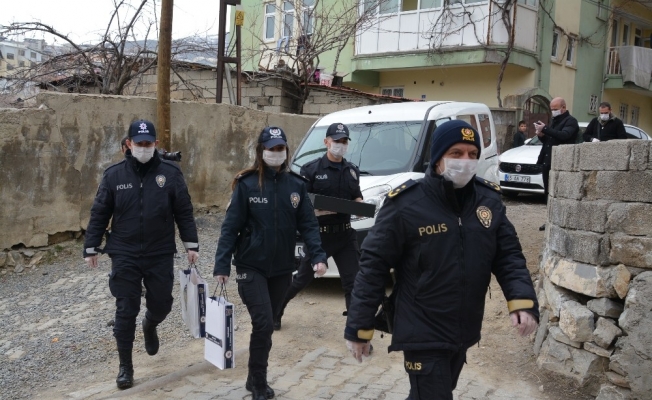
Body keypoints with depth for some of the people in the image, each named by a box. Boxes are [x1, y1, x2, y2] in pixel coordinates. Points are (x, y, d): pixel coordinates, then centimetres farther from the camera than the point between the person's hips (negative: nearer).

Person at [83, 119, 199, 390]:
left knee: (161, 304, 9)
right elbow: (99, 214, 3)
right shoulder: (114, 175, -2)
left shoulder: (170, 173, -3)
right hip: (124, 256, 0)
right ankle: (125, 366, 18)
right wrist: (91, 248, 2)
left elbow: (184, 213, 1)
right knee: (126, 311, 3)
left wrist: (191, 245, -1)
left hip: (161, 255, 1)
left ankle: (150, 325, 46)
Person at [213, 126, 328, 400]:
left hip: (282, 269, 4)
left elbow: (308, 224, -2)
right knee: (263, 324, -10)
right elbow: (231, 227, -9)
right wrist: (221, 265, -14)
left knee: (267, 325, 14)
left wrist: (318, 256, -15)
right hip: (251, 267, -3)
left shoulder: (296, 185, 1)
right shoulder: (247, 184, -8)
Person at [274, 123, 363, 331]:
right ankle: (275, 310, 35)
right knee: (303, 278, 11)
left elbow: (357, 197, 19)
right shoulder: (312, 170, -7)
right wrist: (319, 210, -26)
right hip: (319, 234, -4)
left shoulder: (352, 171, 9)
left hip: (345, 234, 4)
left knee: (352, 282, 1)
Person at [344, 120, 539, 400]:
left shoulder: (489, 200, -1)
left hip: (464, 333, 6)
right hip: (423, 336, -6)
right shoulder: (406, 204, -16)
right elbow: (373, 266, -13)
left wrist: (522, 300, -16)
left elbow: (509, 255, 3)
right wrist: (359, 328, -12)